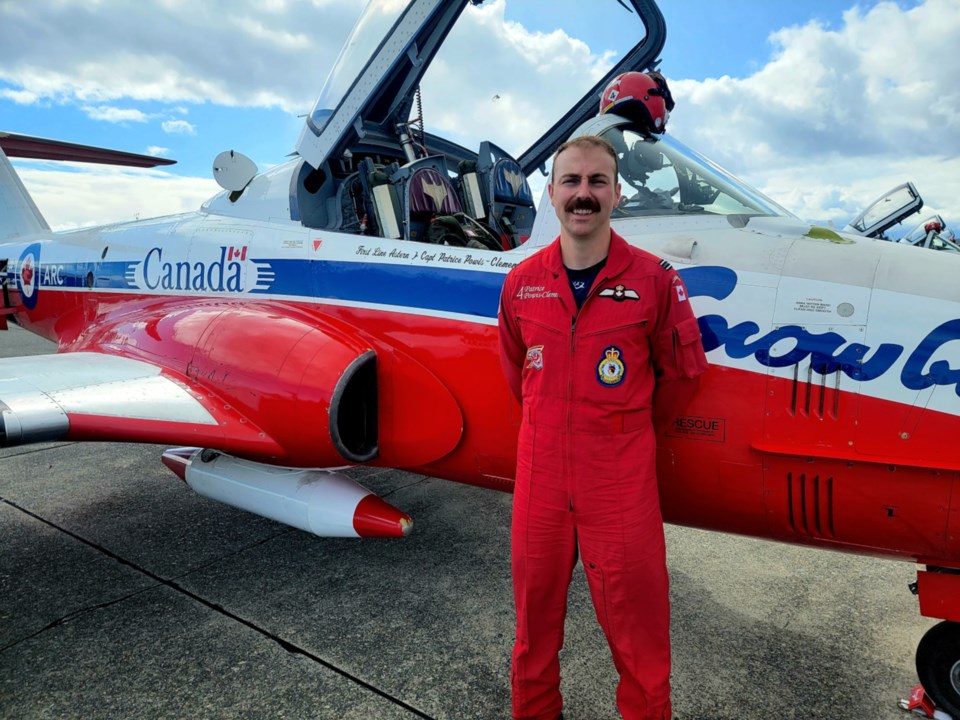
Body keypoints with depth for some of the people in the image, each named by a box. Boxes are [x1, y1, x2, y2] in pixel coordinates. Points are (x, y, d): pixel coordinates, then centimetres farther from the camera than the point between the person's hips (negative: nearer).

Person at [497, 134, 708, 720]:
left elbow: (683, 372, 4)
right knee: (536, 618, 18)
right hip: (540, 475, 3)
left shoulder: (655, 280, -7)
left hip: (621, 479, -3)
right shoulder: (522, 283, 2)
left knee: (637, 632, 8)